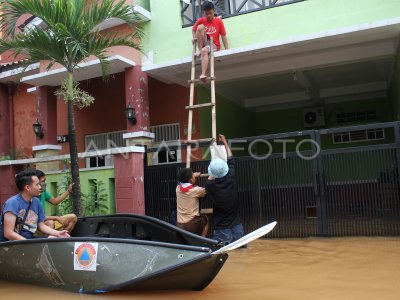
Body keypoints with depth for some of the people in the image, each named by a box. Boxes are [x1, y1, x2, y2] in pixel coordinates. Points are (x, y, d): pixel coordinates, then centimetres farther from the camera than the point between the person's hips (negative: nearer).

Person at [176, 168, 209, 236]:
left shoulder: (178, 188, 0)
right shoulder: (196, 190, -13)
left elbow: (183, 181, 26)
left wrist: (193, 176, 37)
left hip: (179, 226, 3)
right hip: (193, 225, -3)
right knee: (205, 219, 27)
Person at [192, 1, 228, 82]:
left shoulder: (219, 21, -2)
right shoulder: (200, 20, 3)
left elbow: (223, 36, -4)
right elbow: (194, 29, 16)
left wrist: (227, 50, -12)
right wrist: (194, 37, -6)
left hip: (213, 45, -2)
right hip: (204, 42, 2)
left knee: (204, 50, -39)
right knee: (200, 27, -23)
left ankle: (203, 74, -52)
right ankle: (199, 50, -21)